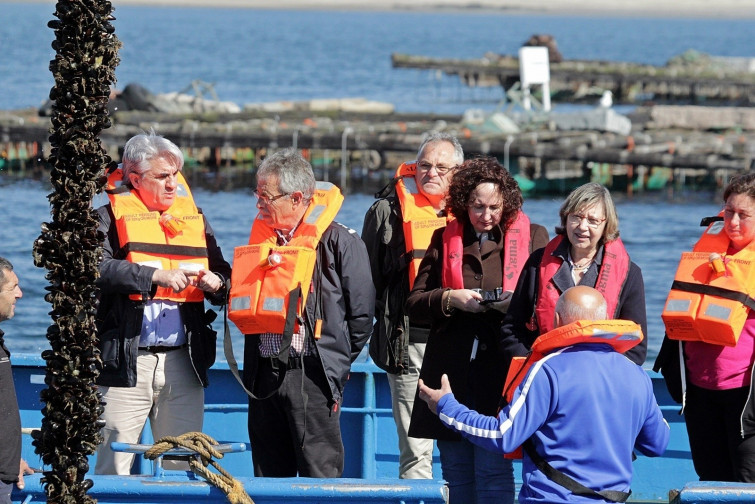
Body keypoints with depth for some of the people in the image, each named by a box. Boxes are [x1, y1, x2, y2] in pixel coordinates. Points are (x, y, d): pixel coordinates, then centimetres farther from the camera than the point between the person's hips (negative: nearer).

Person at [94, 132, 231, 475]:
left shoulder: (193, 217, 16)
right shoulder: (111, 218, 1)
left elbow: (224, 276, 17)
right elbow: (99, 269, -17)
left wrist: (216, 283, -6)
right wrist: (157, 276, -25)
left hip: (184, 363, 4)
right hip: (126, 363, -4)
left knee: (183, 467, 6)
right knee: (114, 471, -5)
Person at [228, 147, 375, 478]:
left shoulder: (339, 242, -6)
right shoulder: (261, 237, 15)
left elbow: (361, 314, -4)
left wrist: (336, 361, -1)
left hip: (312, 376, -6)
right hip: (264, 375, 6)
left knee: (320, 477, -5)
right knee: (268, 478, 10)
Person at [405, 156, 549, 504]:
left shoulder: (532, 237, 8)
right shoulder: (445, 239, 13)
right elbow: (414, 304, 10)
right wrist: (450, 298, -8)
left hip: (501, 368, -3)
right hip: (452, 372, 3)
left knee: (493, 470, -9)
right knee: (456, 474, 6)